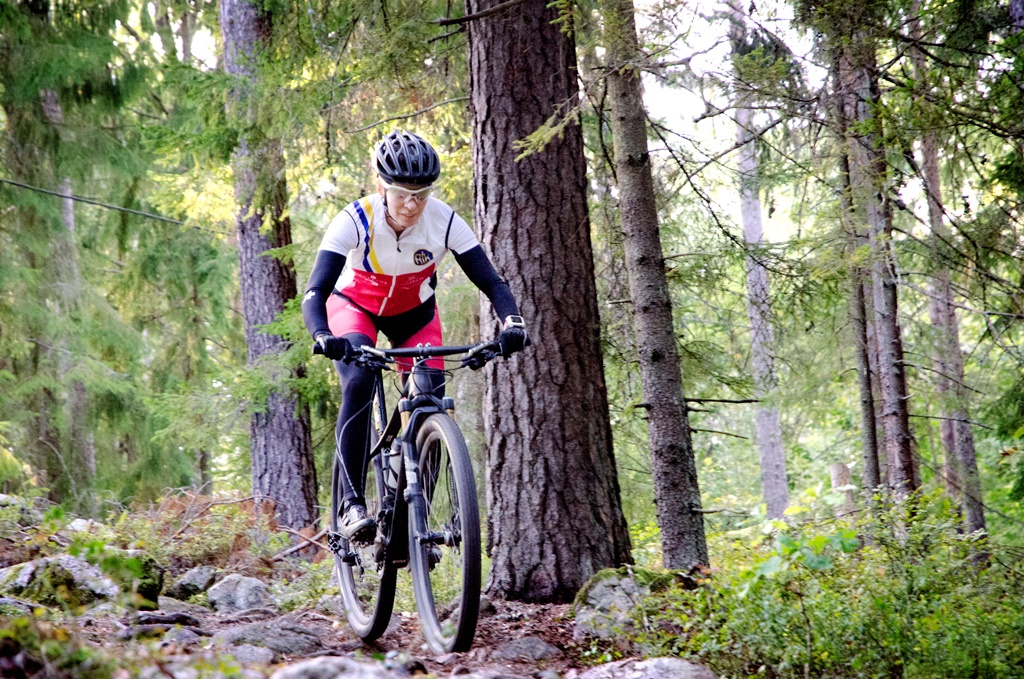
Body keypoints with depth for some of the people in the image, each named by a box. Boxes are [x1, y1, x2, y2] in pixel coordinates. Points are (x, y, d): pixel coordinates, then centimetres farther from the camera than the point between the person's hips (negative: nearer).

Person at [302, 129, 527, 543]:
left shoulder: (444, 221, -28)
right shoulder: (355, 221, -33)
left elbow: (491, 282, -28)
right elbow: (315, 292, -40)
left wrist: (511, 323, -48)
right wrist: (323, 337, -59)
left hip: (413, 313, 2)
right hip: (355, 306, -2)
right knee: (359, 383, -31)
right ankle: (352, 504, -27)